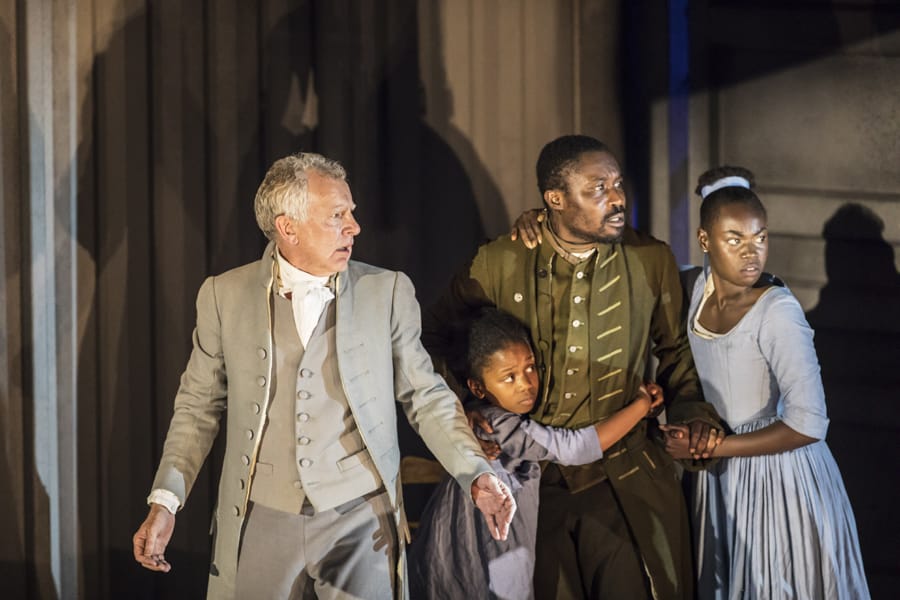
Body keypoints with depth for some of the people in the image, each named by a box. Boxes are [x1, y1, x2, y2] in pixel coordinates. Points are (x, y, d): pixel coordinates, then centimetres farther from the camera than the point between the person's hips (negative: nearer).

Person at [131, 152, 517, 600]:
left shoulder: (388, 292, 1)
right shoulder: (224, 295, 2)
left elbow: (426, 395, 7)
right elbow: (199, 406, 9)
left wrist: (476, 475, -6)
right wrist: (165, 501, 0)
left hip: (360, 521, 0)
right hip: (259, 524, 1)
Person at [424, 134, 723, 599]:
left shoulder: (651, 261, -1)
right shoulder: (498, 264, -6)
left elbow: (675, 349, 15)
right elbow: (436, 343, 8)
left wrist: (692, 408, -2)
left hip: (623, 484, 1)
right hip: (529, 480, -1)